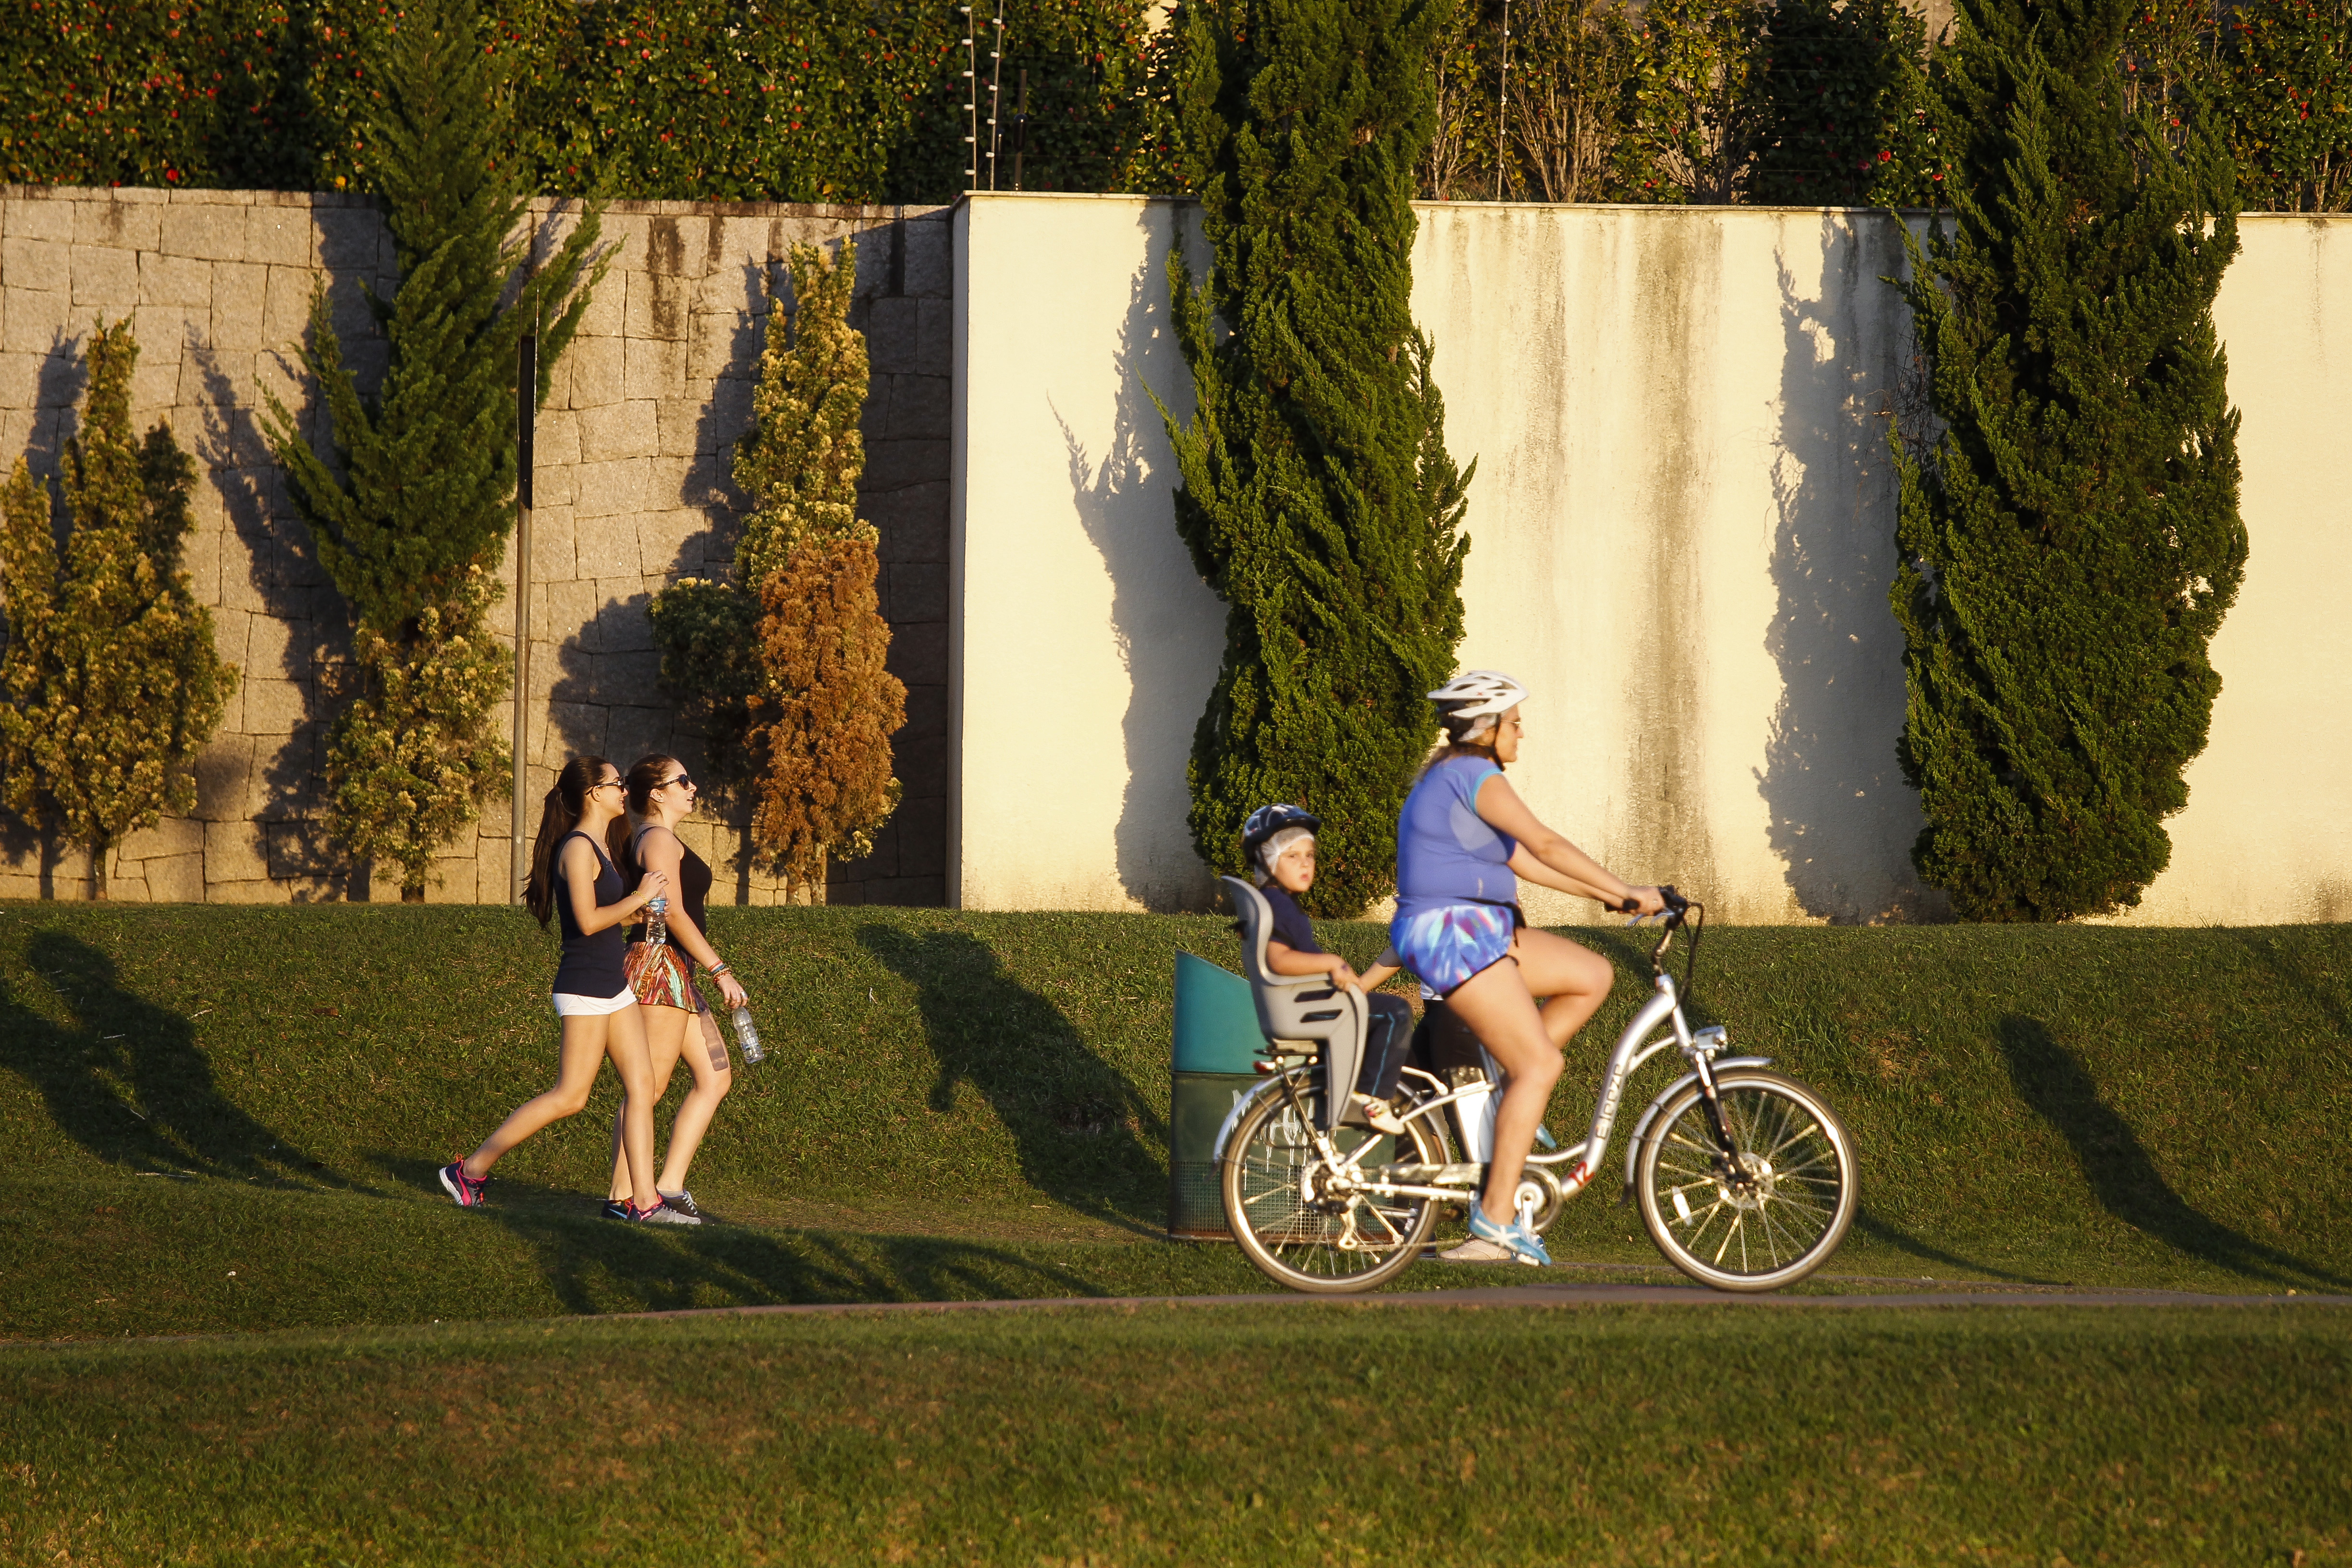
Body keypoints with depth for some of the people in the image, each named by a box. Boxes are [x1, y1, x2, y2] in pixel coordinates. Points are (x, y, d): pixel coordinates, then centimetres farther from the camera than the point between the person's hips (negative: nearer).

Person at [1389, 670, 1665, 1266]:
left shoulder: (1451, 778, 18)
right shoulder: (1478, 777, -14)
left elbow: (1521, 860, 21)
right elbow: (1546, 845, -22)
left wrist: (1606, 895, 18)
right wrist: (1628, 892, -20)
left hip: (1479, 931, 10)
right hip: (1455, 934, -10)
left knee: (1593, 977, 12)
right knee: (1540, 1066, -12)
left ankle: (1511, 1091, 10)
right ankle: (1496, 1213, -13)